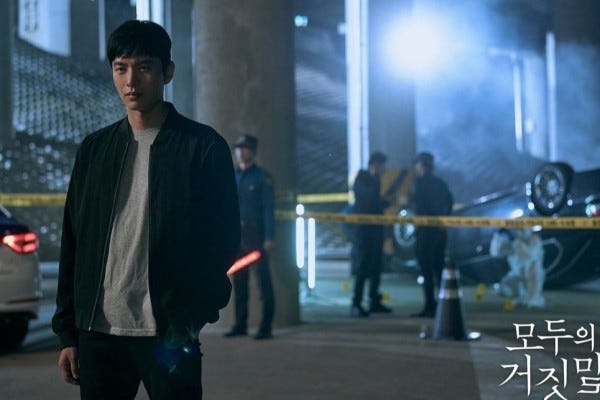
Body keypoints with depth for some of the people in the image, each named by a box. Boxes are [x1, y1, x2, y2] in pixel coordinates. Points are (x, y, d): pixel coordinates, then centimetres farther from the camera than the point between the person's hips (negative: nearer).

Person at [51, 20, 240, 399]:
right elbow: (73, 245, 11)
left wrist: (192, 318, -11)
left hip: (168, 334, -3)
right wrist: (68, 332, 8)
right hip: (98, 332, 4)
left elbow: (223, 243, -2)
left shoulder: (204, 147, 0)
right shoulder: (94, 149, 11)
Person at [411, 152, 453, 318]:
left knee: (426, 269, -5)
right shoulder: (440, 183, 13)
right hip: (439, 230, 7)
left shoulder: (420, 181, -8)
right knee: (439, 267, 12)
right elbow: (450, 201, 11)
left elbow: (419, 203, -18)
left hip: (426, 229, -7)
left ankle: (430, 307, -8)